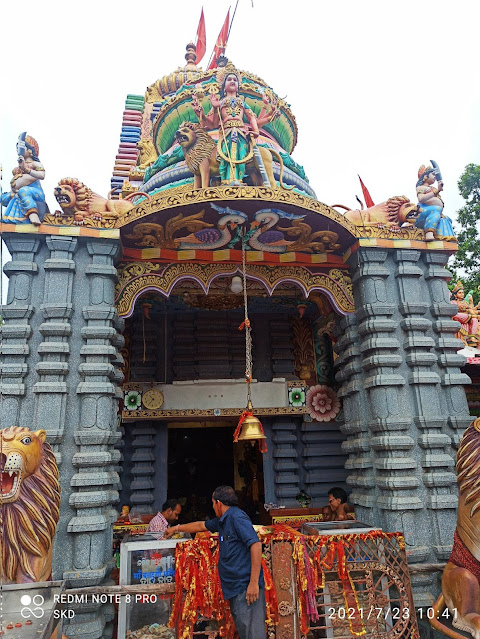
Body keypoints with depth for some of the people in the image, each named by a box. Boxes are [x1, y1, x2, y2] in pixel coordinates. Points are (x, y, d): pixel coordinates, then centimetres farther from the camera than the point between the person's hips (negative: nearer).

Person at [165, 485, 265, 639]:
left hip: (246, 587, -9)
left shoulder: (237, 517, -11)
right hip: (235, 588, 9)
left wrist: (254, 583, -23)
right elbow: (201, 526, 35)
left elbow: (256, 545, -20)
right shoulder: (223, 520, 19)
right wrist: (176, 528, 43)